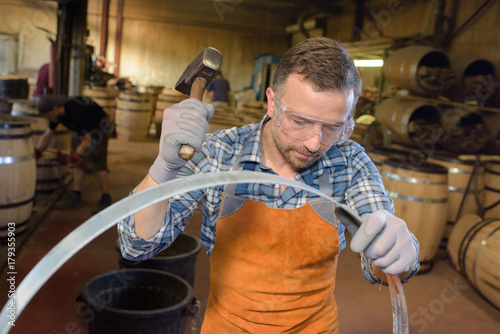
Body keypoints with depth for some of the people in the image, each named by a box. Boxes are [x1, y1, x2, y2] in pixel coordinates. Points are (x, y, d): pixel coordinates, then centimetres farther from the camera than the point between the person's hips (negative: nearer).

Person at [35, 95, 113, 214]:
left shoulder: (75, 113, -35)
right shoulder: (57, 112, -9)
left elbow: (87, 142, -31)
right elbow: (47, 135, 4)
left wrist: (71, 158, -31)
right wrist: (36, 152, -1)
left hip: (99, 126, -8)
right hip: (87, 128, 8)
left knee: (98, 164, -13)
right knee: (79, 162, 3)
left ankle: (106, 199, -3)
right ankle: (76, 197, 9)